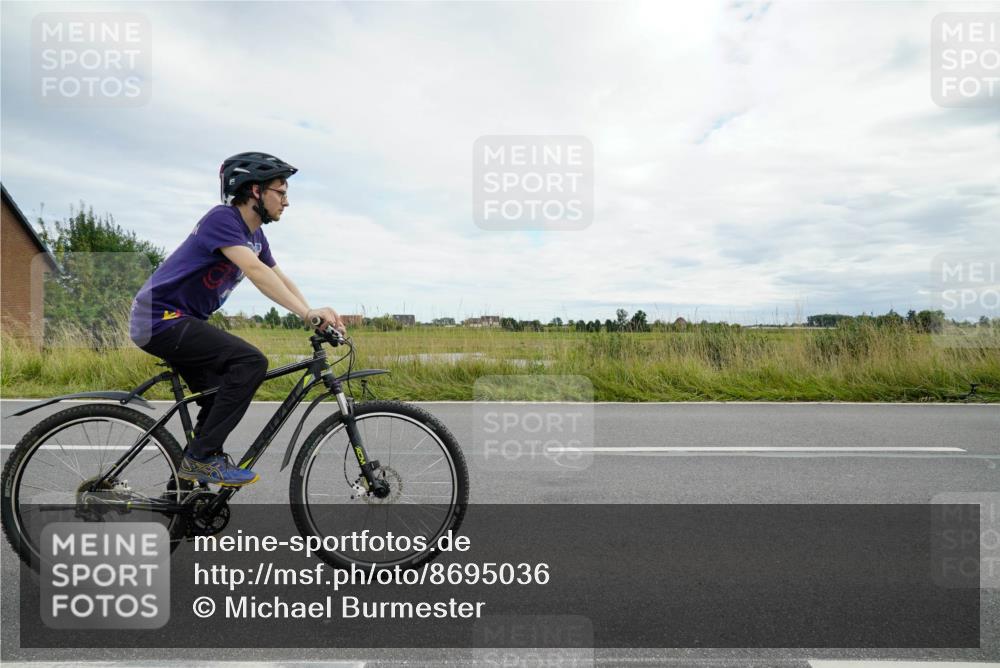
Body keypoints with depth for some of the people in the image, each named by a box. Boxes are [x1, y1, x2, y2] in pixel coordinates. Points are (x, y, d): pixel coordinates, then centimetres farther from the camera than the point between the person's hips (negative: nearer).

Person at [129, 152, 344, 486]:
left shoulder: (255, 235, 10)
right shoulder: (222, 217, -18)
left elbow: (282, 280, 6)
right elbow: (255, 271, -33)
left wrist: (317, 317, -7)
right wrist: (307, 313, -41)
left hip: (180, 321, 10)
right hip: (161, 318, -10)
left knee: (223, 397, 13)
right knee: (251, 362, -24)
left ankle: (195, 465, 26)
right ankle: (203, 457, -14)